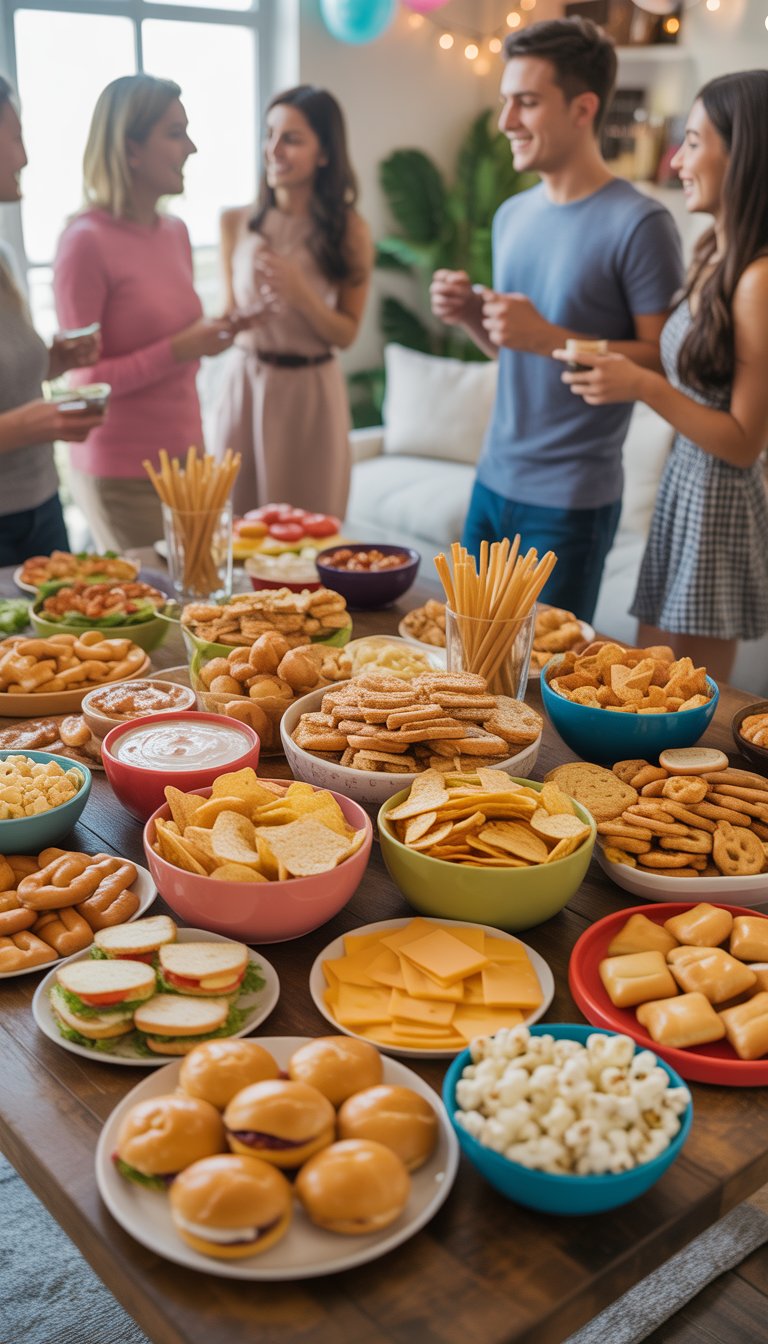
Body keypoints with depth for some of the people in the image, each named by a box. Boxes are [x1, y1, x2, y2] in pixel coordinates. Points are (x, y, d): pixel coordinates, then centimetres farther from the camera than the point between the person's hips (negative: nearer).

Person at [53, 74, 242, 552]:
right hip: (122, 476, -6)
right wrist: (177, 350, -22)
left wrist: (211, 336, 1)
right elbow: (84, 378, -14)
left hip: (185, 456, 7)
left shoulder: (176, 232, 9)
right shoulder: (87, 241, -13)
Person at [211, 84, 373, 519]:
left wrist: (301, 294, -19)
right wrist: (241, 320, -12)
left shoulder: (350, 231, -5)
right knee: (237, 520, 6)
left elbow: (346, 333, -2)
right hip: (246, 385, 2)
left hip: (311, 391, -1)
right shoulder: (237, 224, 1)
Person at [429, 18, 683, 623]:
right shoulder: (512, 215, 11)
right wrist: (470, 315, -1)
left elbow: (666, 362, -15)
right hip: (493, 480, 7)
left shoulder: (638, 224, -12)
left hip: (571, 501, -7)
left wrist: (549, 338, -23)